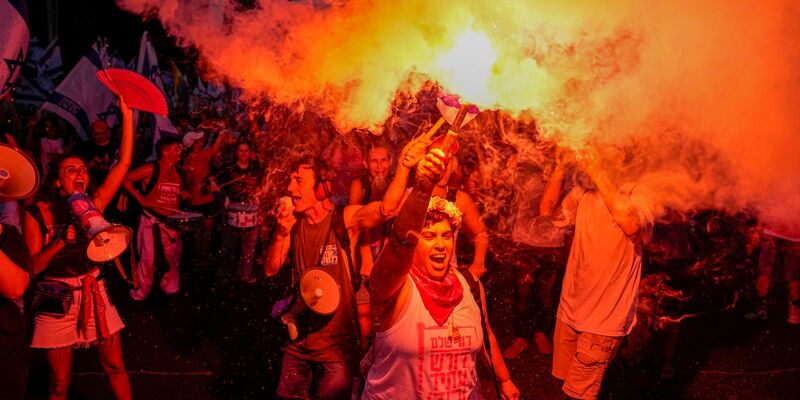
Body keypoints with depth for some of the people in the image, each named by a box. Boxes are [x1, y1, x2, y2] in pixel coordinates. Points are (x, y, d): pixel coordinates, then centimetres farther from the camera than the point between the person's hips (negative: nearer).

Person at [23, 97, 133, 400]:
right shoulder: (37, 214, -6)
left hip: (93, 294, 2)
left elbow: (124, 163, -7)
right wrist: (60, 242, -25)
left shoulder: (93, 206, 0)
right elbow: (32, 267, -10)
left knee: (115, 367, 8)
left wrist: (127, 115, -11)